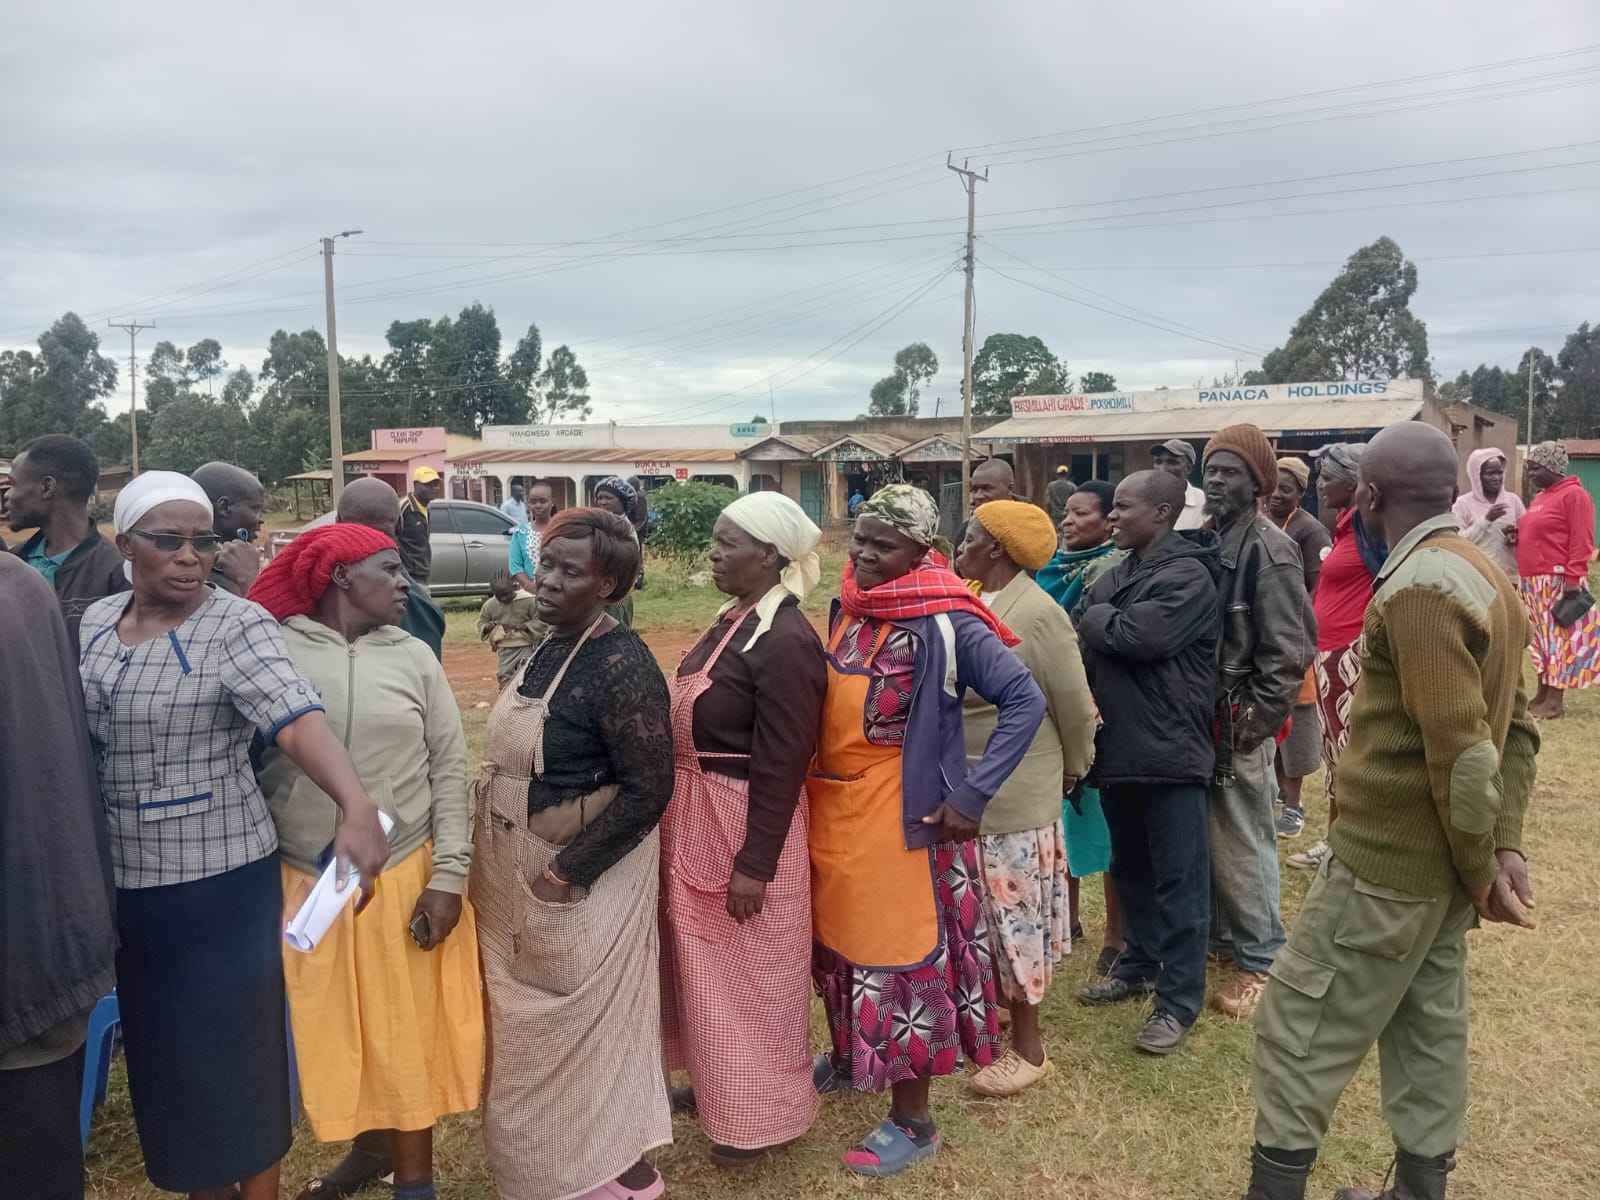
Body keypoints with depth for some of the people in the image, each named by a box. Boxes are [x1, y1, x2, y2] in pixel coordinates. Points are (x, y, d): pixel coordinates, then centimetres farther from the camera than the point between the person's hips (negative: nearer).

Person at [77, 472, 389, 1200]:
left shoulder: (237, 626, -15)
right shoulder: (94, 622, 4)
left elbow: (298, 719, -30)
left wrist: (357, 808, -47)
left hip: (218, 877, -6)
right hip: (122, 879, 6)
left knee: (234, 1044, 6)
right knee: (163, 1043, 18)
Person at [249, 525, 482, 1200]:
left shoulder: (413, 657, 0)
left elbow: (450, 769, 0)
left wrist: (448, 875, -7)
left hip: (406, 878, 0)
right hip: (305, 884, 0)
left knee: (408, 1034, 9)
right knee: (333, 1034, 13)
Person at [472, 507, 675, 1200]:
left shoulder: (620, 665, -22)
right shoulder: (549, 649, 4)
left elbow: (648, 789, -24)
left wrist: (570, 871, -22)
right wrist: (496, 863, 13)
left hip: (581, 877, -8)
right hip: (520, 871, 9)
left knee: (586, 1019, 7)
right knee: (534, 1023, 21)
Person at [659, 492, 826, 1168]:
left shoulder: (786, 642, -22)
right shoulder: (735, 620, 6)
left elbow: (781, 765, -22)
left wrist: (755, 864, -21)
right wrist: (683, 821, 18)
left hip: (747, 823, -9)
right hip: (698, 816, 9)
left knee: (748, 969, 7)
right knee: (708, 959, 22)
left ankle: (759, 1117, 27)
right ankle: (718, 1083, 42)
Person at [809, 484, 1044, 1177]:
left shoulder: (946, 622, -17)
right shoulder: (846, 609, 3)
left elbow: (1025, 701, -18)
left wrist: (973, 793, -22)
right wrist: (815, 791, 9)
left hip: (902, 818, -7)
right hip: (829, 809, 7)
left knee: (902, 957, 4)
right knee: (838, 939, 21)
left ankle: (911, 1120, 21)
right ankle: (847, 1058, 46)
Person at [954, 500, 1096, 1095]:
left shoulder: (1038, 614, -18)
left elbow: (1075, 708, -11)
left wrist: (1072, 772, 3)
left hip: (1013, 797, -7)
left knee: (1014, 917, 6)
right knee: (976, 917, 19)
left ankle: (1028, 1047, 22)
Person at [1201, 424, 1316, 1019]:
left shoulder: (1269, 550, -14)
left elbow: (1290, 651, -16)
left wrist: (1251, 721, -15)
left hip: (1238, 724, -7)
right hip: (1202, 716, 7)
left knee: (1243, 845, 3)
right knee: (1209, 837, 17)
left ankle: (1260, 961, 17)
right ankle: (1220, 934, 34)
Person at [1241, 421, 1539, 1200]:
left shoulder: (1418, 588, -21)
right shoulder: (1486, 575, 9)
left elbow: (1460, 748, -23)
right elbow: (1515, 726, 9)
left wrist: (1480, 867, -13)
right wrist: (1503, 848, 6)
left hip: (1389, 856, -9)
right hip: (1443, 859, 10)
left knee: (1300, 1022, -1)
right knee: (1427, 1026, 18)